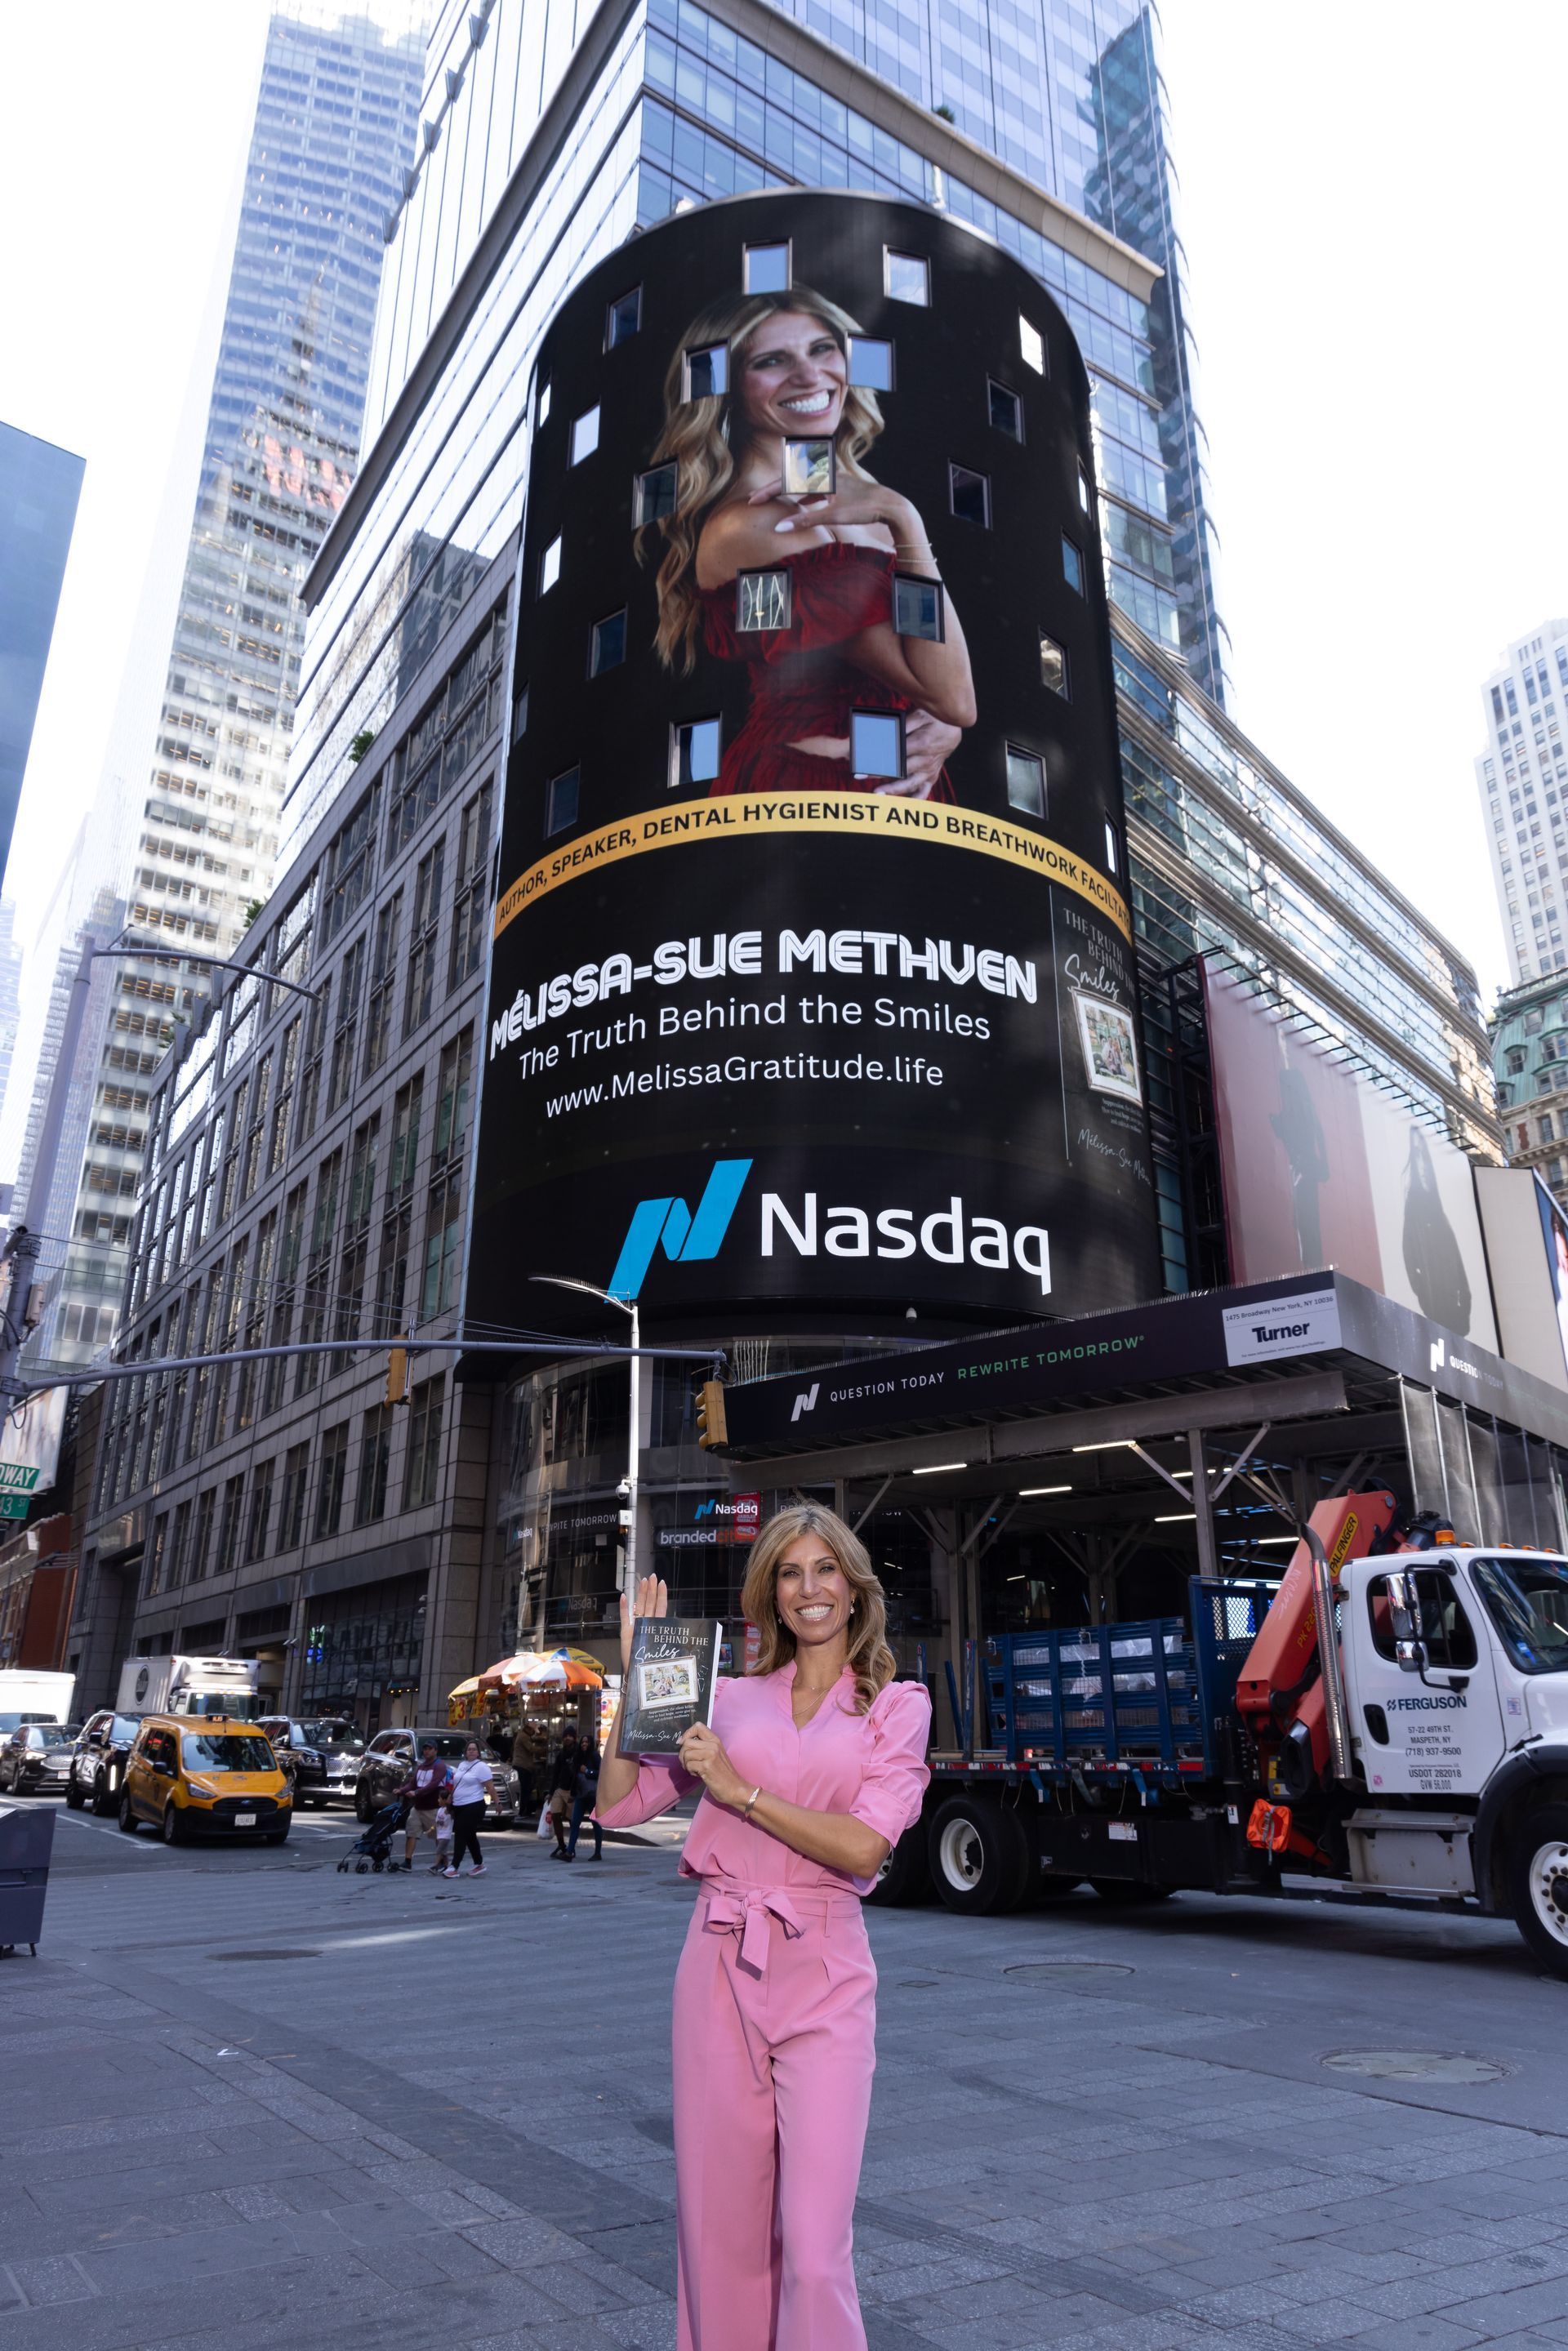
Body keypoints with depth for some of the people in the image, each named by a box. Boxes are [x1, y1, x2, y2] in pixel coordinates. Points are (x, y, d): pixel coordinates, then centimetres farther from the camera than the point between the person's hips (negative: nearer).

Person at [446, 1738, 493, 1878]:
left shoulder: (481, 1767, -7)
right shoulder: (462, 1765, 15)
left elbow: (490, 1787, -10)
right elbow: (456, 1784, 22)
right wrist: (450, 1801, 18)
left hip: (473, 1807, -8)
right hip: (459, 1806, 8)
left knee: (461, 1836, -10)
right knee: (470, 1837, 13)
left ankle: (454, 1867, -7)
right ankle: (479, 1864, 22)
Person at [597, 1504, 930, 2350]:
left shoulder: (896, 1705, 2)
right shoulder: (731, 1699, 8)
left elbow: (865, 1847, -11)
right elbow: (618, 1806, 6)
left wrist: (741, 1789, -13)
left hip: (823, 1980, -2)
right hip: (719, 1969, 3)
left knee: (814, 2246, -7)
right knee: (719, 2226, 11)